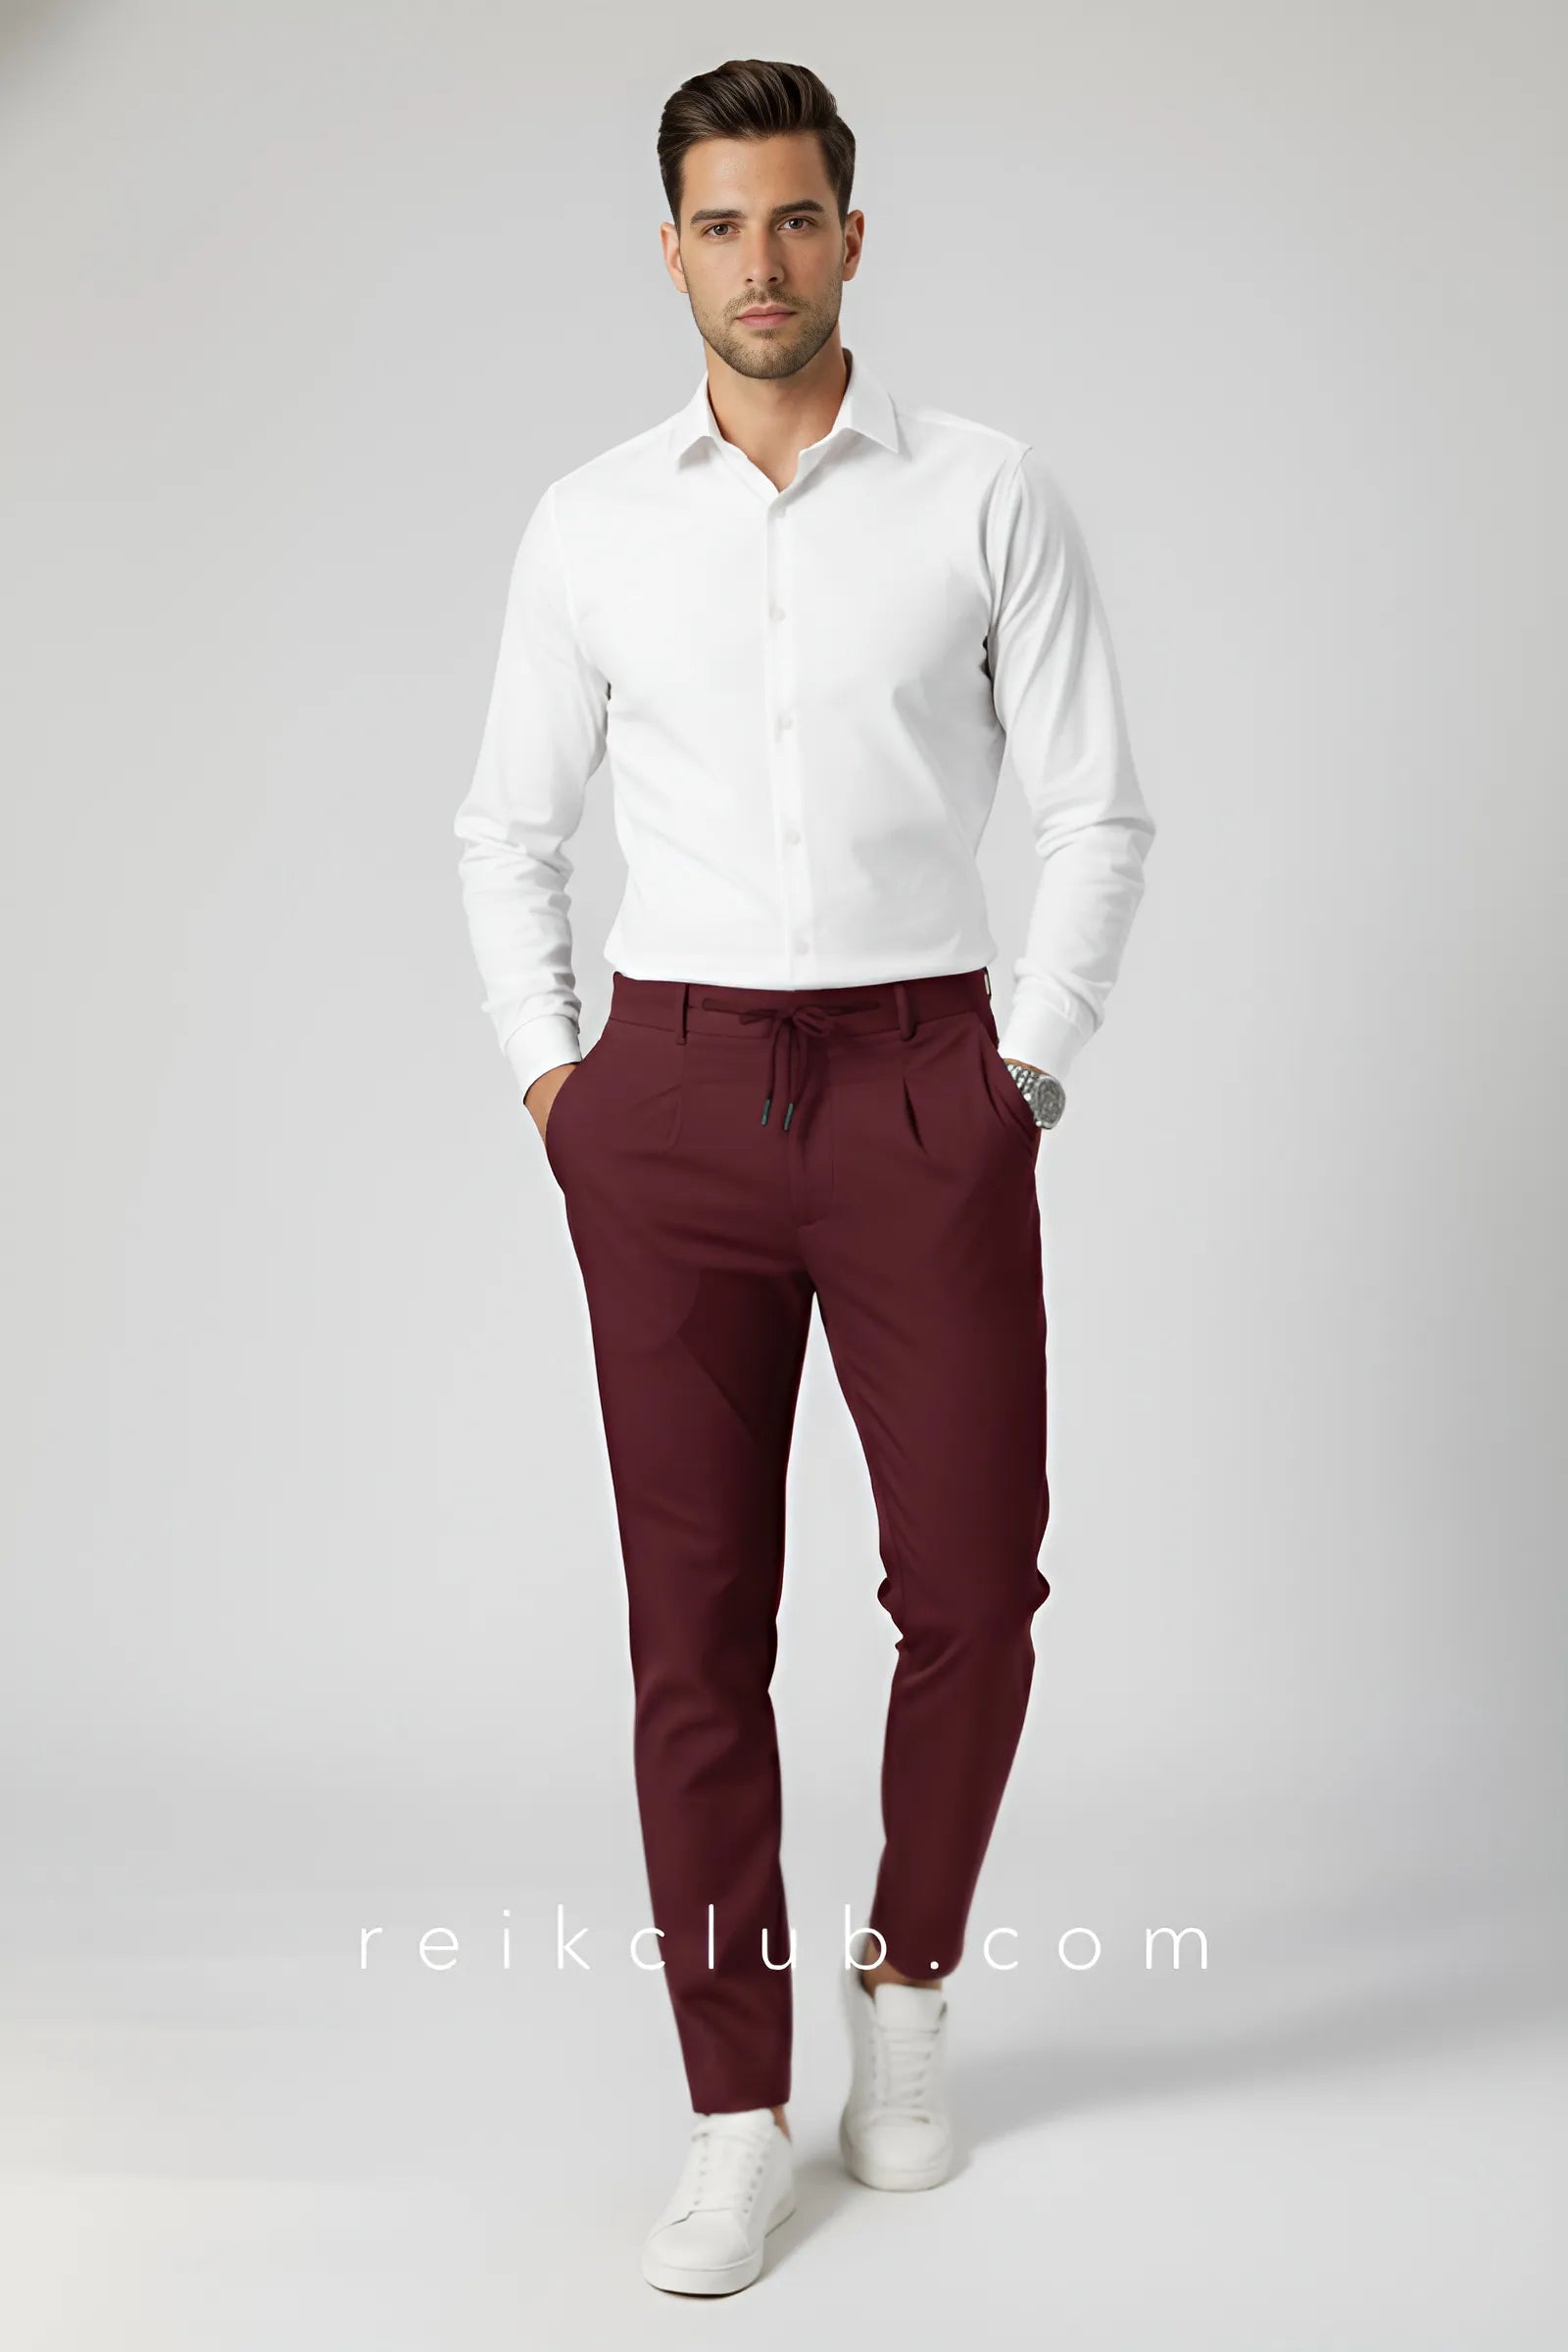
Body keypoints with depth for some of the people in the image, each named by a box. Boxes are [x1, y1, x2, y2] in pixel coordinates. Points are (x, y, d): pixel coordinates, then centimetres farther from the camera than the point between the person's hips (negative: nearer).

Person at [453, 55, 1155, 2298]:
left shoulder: (989, 495, 2)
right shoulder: (588, 522, 8)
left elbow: (1097, 811, 2)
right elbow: (509, 827, 16)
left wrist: (1030, 1073, -4)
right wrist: (547, 1071, 6)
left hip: (926, 1088, -1)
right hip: (673, 1100, 1)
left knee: (972, 1582, 1)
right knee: (696, 1616, 1)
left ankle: (904, 1985, 29)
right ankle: (739, 2119, 12)